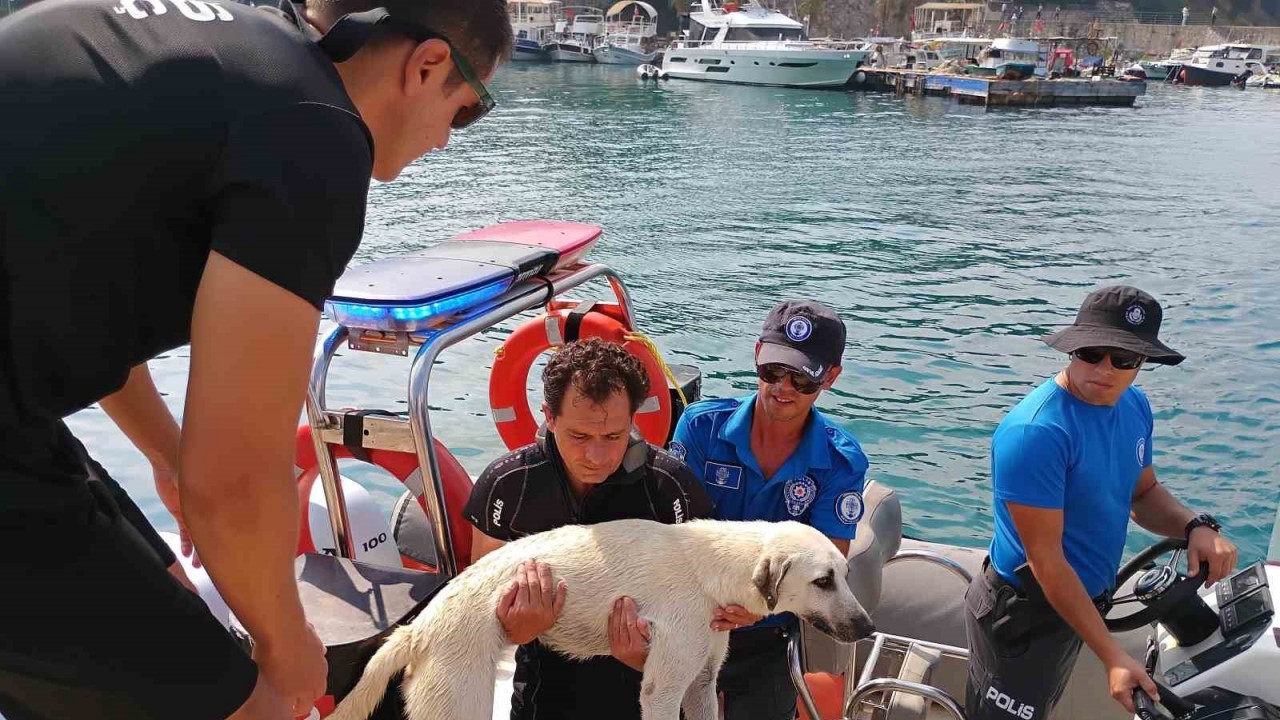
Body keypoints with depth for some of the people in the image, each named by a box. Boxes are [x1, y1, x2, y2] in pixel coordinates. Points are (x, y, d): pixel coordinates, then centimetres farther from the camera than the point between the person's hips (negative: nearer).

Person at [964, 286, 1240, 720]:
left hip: (1081, 600, 9)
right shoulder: (1036, 432, -30)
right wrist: (1112, 657, -26)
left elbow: (1143, 492, 12)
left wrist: (1195, 527, -9)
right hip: (1025, 610, -8)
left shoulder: (1134, 406, -2)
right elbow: (1045, 560, -27)